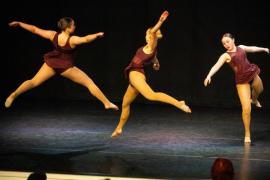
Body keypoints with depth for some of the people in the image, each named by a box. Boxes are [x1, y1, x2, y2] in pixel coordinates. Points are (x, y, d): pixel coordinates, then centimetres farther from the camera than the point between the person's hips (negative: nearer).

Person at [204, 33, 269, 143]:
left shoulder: (241, 48, 8)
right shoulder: (226, 55, -7)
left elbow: (252, 48, 26)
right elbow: (216, 66, -20)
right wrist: (209, 76, -37)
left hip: (253, 74, 5)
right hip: (242, 80, -5)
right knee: (246, 108, -12)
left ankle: (254, 100, 72)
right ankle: (247, 134, -1)